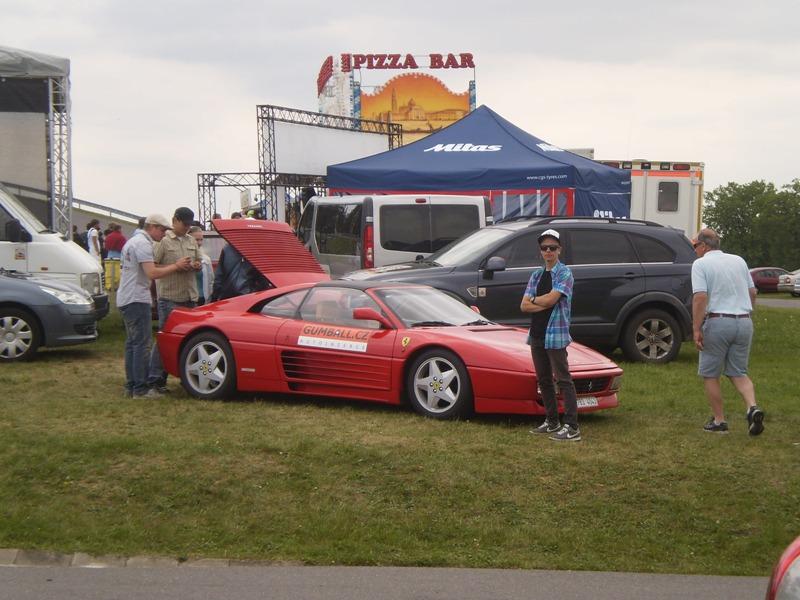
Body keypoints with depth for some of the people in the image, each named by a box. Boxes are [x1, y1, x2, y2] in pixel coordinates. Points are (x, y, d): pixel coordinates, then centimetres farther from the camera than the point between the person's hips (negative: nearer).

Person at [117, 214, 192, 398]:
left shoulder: (132, 241, 20)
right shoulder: (143, 244, -13)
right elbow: (152, 273, -23)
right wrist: (176, 266, -13)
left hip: (125, 299, 11)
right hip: (137, 299, -11)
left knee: (132, 342, 13)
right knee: (142, 344, -9)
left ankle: (130, 386, 16)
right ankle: (140, 389, -10)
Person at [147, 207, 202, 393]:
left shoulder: (191, 241, 16)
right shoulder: (163, 241, -4)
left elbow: (198, 263, 25)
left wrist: (196, 265, 1)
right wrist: (175, 267, -17)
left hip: (190, 296, 7)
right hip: (170, 297, -7)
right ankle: (155, 379, -3)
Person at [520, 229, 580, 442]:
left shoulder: (564, 273, -6)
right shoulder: (536, 275, 15)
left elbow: (550, 299, -19)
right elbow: (524, 306, 6)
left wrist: (534, 300, 0)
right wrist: (545, 303, -9)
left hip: (555, 334, -8)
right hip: (537, 334, 8)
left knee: (563, 380, -8)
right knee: (544, 380, 13)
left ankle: (572, 428, -10)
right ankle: (551, 422, 23)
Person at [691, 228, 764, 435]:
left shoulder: (701, 264, -5)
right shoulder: (738, 261, 13)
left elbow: (700, 297, -16)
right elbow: (752, 292, 16)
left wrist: (696, 329, -15)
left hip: (718, 322, -5)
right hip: (744, 322, 6)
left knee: (710, 374, 9)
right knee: (738, 373, 14)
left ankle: (719, 421, 10)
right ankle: (753, 408, -9)